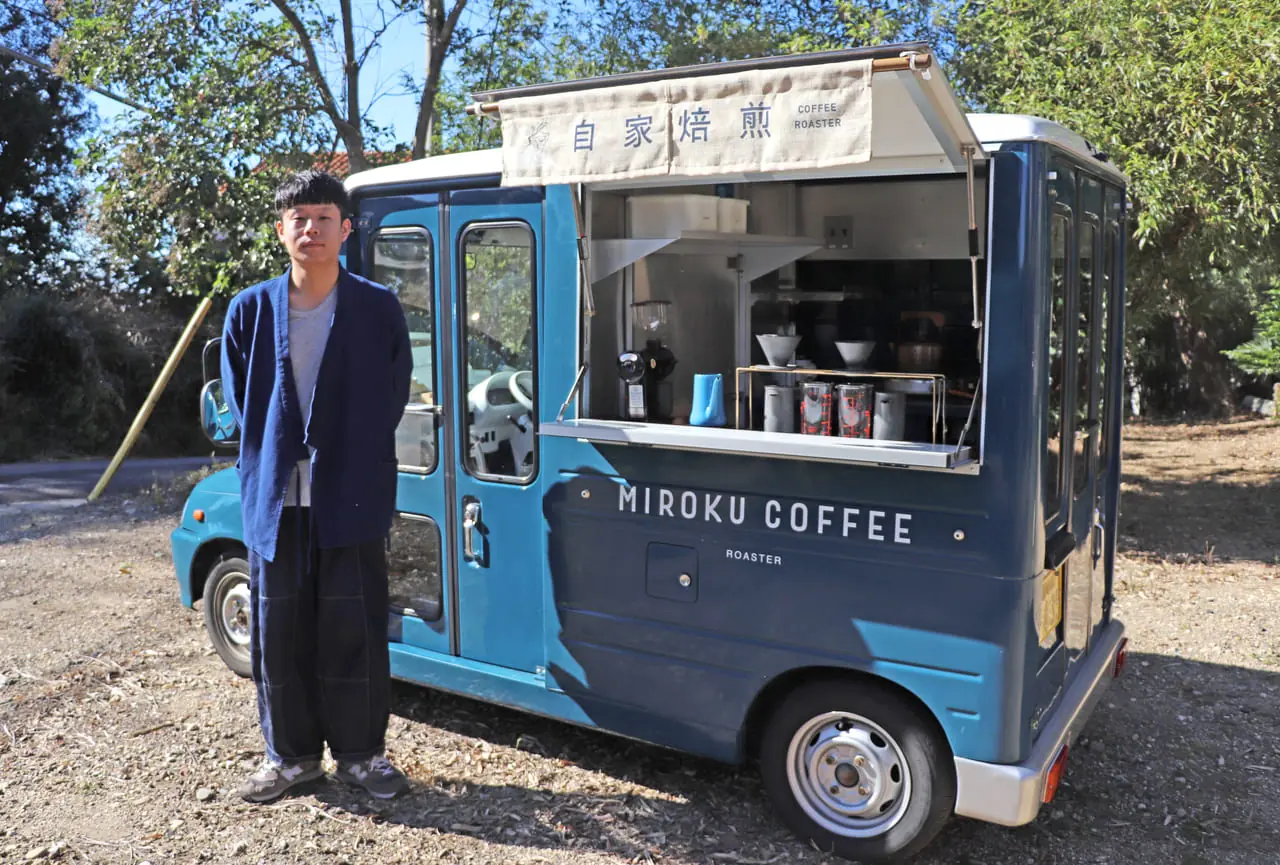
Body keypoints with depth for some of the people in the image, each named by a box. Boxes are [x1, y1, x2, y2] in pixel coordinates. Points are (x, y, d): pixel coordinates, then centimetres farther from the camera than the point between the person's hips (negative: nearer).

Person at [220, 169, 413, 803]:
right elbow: (240, 404, 10)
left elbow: (391, 402, 2)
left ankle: (360, 752, 21)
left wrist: (354, 467, -1)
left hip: (353, 500, -2)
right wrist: (272, 465, 4)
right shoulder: (249, 310, 5)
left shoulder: (379, 310, -1)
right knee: (279, 631, 10)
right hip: (275, 500, 2)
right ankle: (290, 753, 26)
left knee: (354, 630, 5)